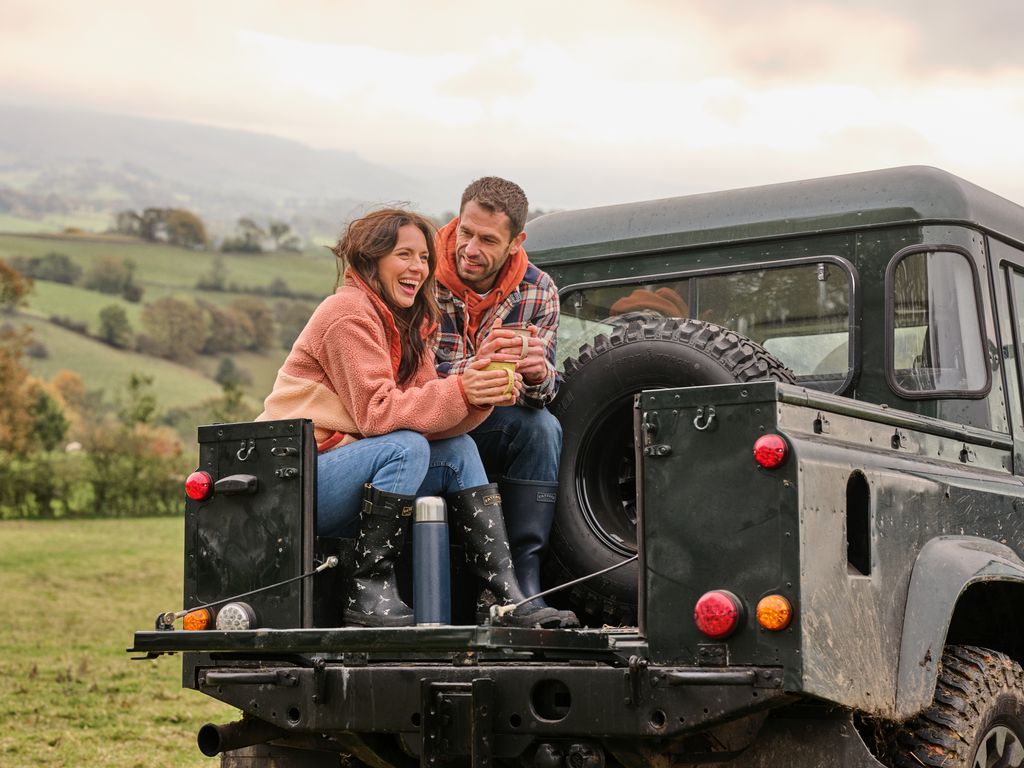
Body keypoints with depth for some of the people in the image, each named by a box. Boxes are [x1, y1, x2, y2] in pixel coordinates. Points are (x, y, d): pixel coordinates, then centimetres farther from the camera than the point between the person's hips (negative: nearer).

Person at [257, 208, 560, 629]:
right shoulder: (349, 312, -14)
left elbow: (433, 415, 1)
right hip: (296, 480, -9)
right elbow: (377, 412, -23)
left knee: (459, 450, -2)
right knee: (406, 447, -28)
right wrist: (459, 392, -29)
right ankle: (367, 589, -20)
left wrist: (482, 395, -17)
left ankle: (509, 594, -9)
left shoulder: (406, 320, 13)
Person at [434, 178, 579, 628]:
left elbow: (543, 394, -6)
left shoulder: (538, 291, -5)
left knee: (542, 427, -25)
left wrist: (537, 375, -32)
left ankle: (524, 583, -27)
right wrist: (474, 369, -40)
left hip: (484, 430, 3)